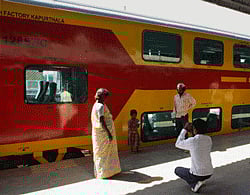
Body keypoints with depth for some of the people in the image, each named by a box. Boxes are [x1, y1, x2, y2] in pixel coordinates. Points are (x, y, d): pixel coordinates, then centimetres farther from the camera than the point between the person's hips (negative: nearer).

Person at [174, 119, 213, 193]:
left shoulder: (192, 141, -21)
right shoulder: (209, 139, -4)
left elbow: (178, 144, -2)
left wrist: (185, 130, 1)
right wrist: (192, 133, 11)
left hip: (198, 175, -6)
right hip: (209, 173, 6)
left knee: (177, 170, 18)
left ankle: (195, 184, 0)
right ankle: (200, 180, 21)